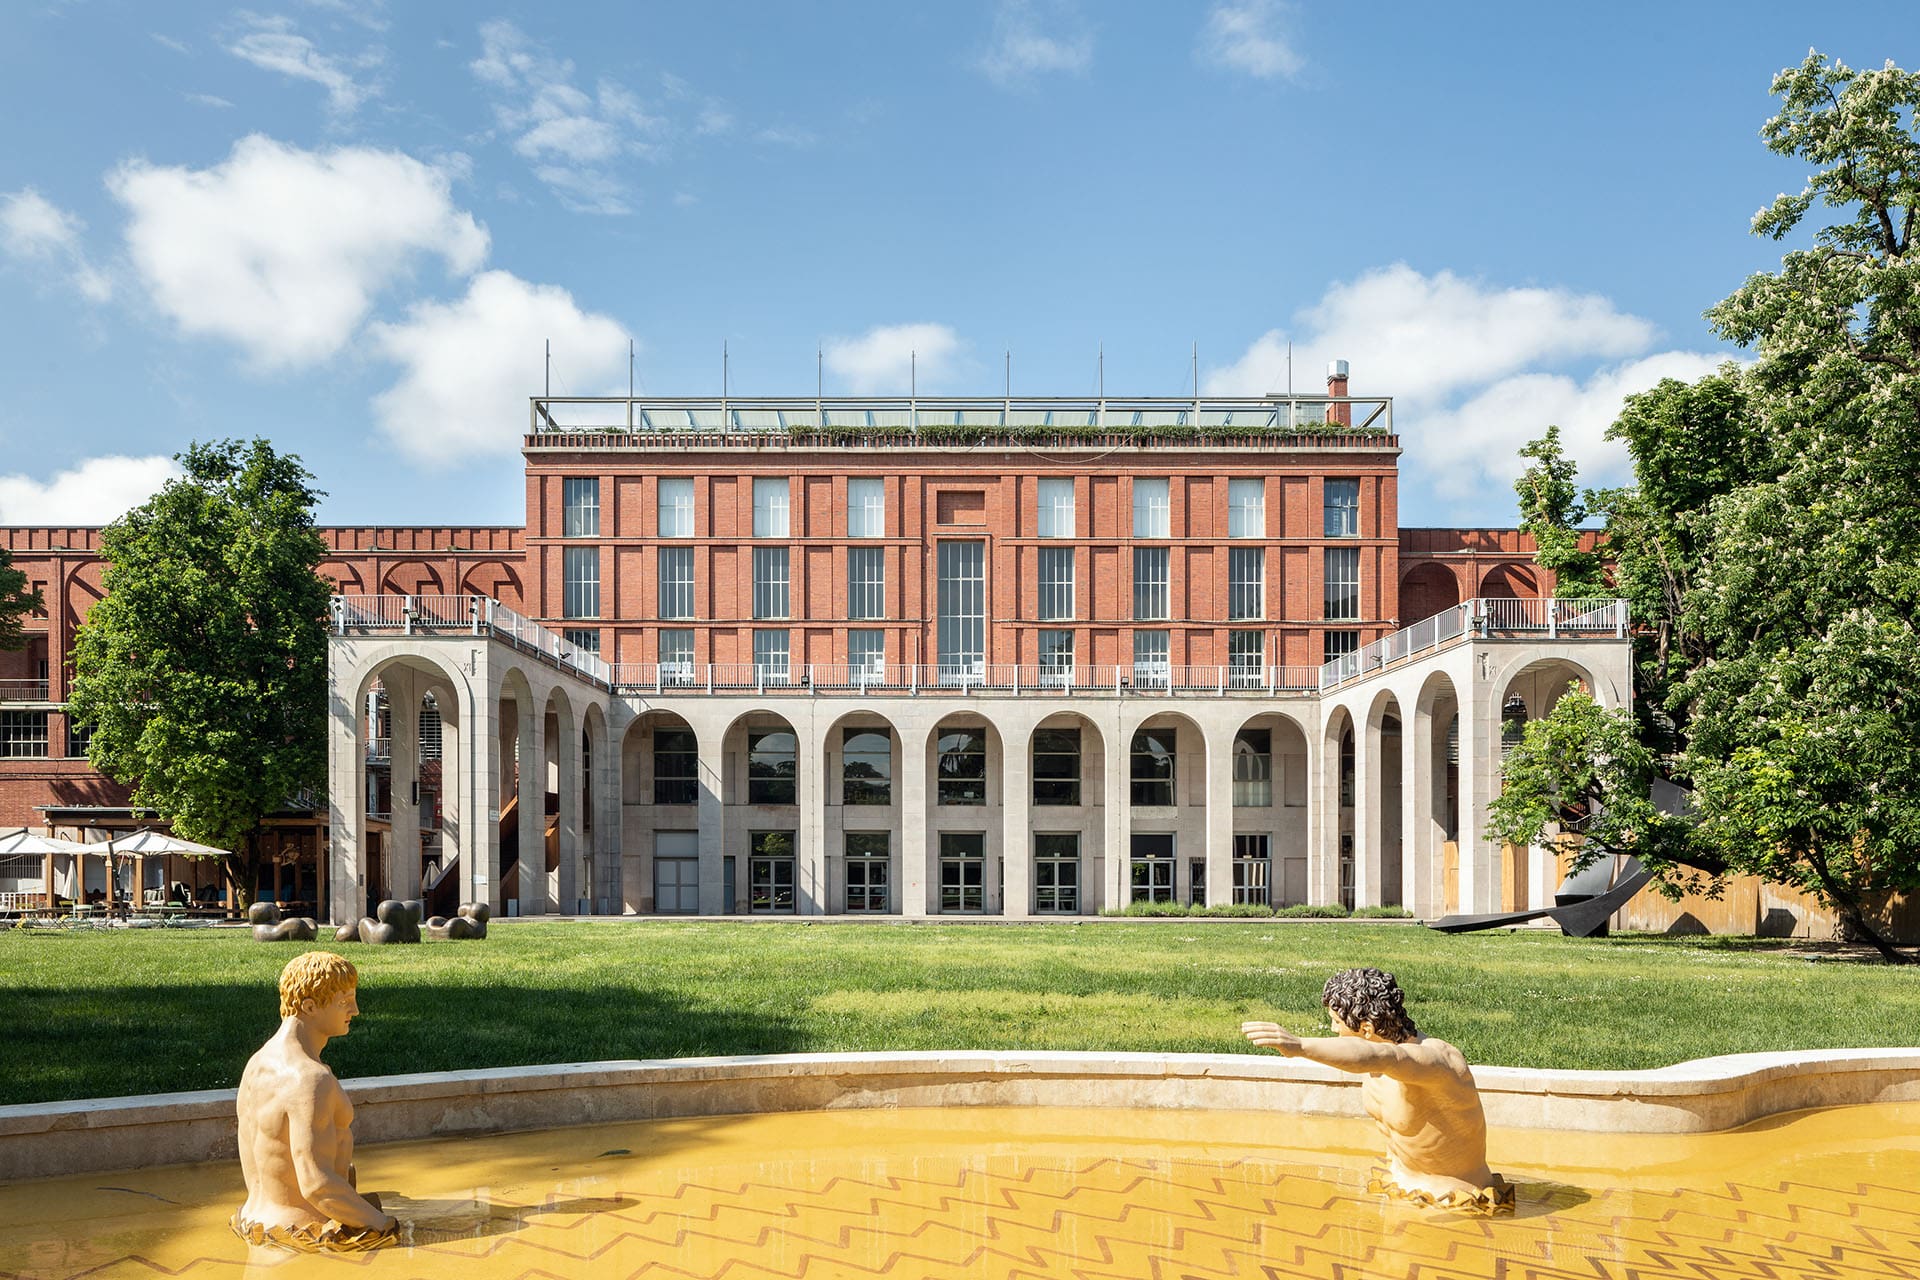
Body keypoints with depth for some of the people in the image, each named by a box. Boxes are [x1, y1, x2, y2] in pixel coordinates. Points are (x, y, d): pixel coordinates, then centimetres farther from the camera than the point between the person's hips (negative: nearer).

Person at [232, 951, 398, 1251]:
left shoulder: (257, 1064, 4)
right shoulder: (311, 1080, -26)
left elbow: (252, 1167, 13)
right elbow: (317, 1184, -28)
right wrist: (388, 1226, -18)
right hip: (312, 1235, -10)